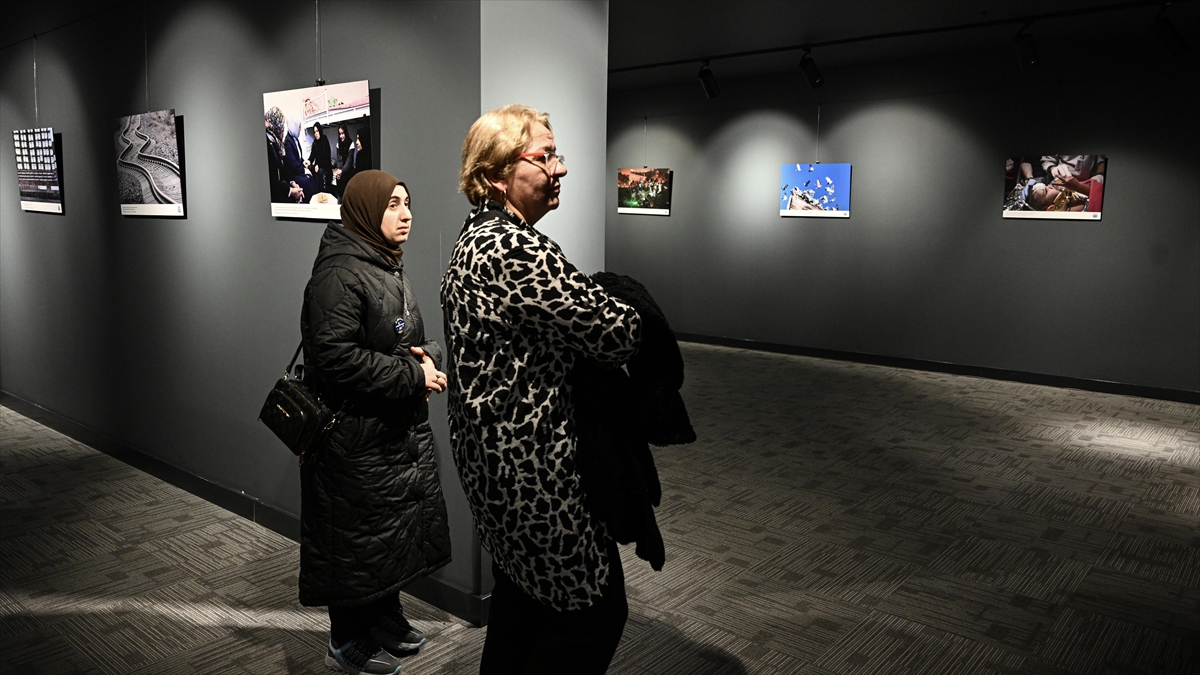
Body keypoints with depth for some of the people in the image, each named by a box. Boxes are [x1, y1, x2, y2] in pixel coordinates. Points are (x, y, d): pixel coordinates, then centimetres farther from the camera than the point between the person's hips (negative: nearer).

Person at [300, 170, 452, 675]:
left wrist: (428, 359, -4)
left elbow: (416, 343, 20)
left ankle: (387, 622, 39)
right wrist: (412, 377, -22)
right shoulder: (339, 274, -18)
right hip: (357, 438, -9)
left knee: (397, 531, 20)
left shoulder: (390, 269, 13)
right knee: (359, 538, 5)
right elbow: (335, 357, -27)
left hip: (401, 430, 10)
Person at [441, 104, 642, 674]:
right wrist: (636, 322, 1)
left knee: (520, 596, 23)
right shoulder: (517, 247, -22)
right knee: (596, 607, 5)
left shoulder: (474, 239, 11)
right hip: (535, 466, -10)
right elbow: (613, 332, -21)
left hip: (492, 452, 10)